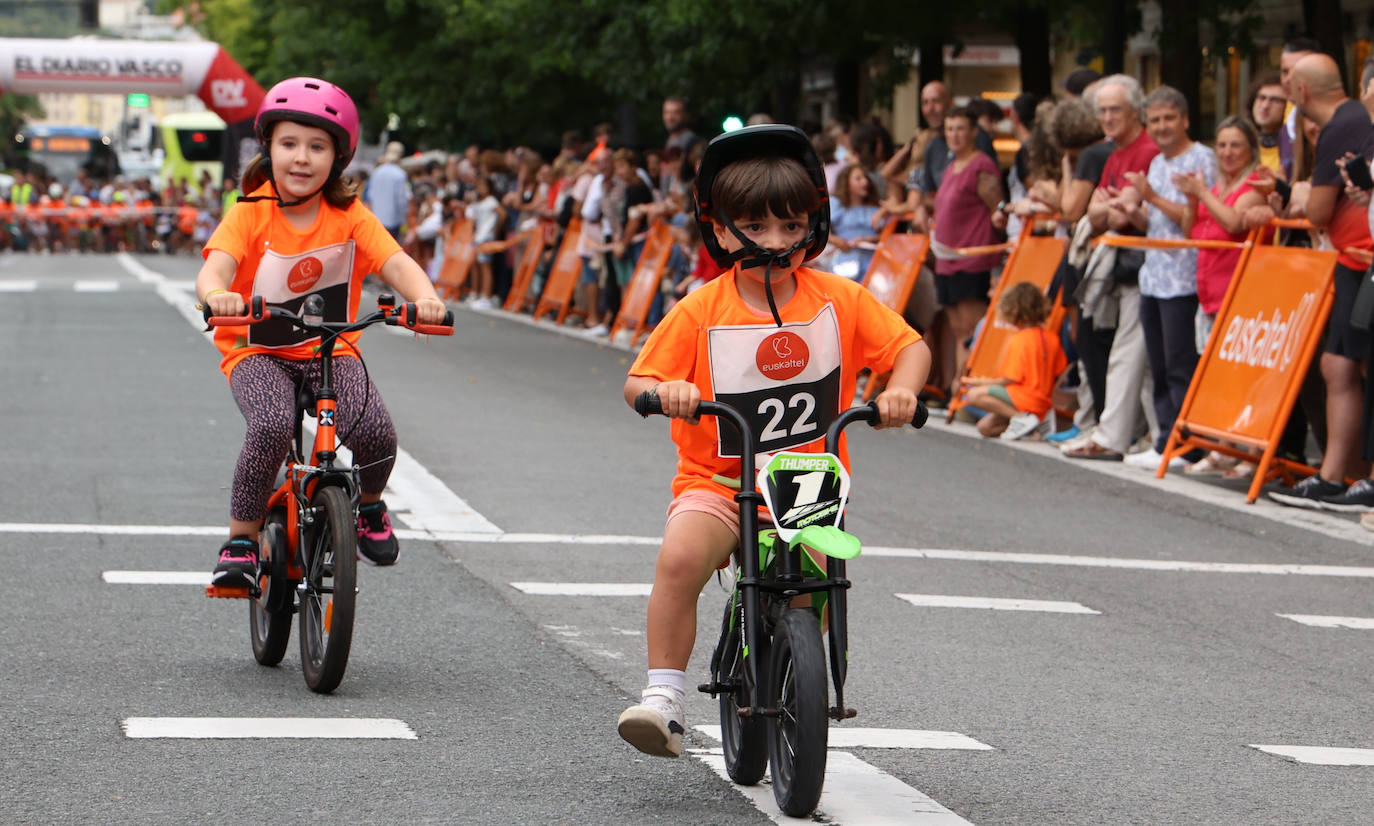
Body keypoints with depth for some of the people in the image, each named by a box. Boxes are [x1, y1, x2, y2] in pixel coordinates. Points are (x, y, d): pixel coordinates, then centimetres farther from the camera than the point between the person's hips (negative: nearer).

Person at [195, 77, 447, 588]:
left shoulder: (349, 216, -4)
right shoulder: (249, 215, -11)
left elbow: (396, 262, -16)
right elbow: (215, 267, -26)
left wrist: (424, 297, -39)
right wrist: (217, 294, -51)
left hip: (331, 352, 2)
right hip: (257, 352, -2)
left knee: (376, 432, -24)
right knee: (273, 425, -34)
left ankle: (368, 506, 11)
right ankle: (242, 538, -14)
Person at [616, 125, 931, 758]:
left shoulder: (839, 301, 2)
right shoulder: (700, 312, -3)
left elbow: (909, 346, 3)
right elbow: (637, 383, -3)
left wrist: (900, 390, -19)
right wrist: (664, 390, -27)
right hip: (717, 480, -1)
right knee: (680, 558, -28)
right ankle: (663, 696, -20)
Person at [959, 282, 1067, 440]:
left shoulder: (1018, 341, -13)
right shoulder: (1052, 338, 9)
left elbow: (1009, 380, -16)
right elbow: (1058, 373, 14)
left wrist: (982, 382, -1)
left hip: (1025, 399, -9)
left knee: (975, 395, -19)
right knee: (985, 427, 13)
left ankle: (1021, 417, -22)